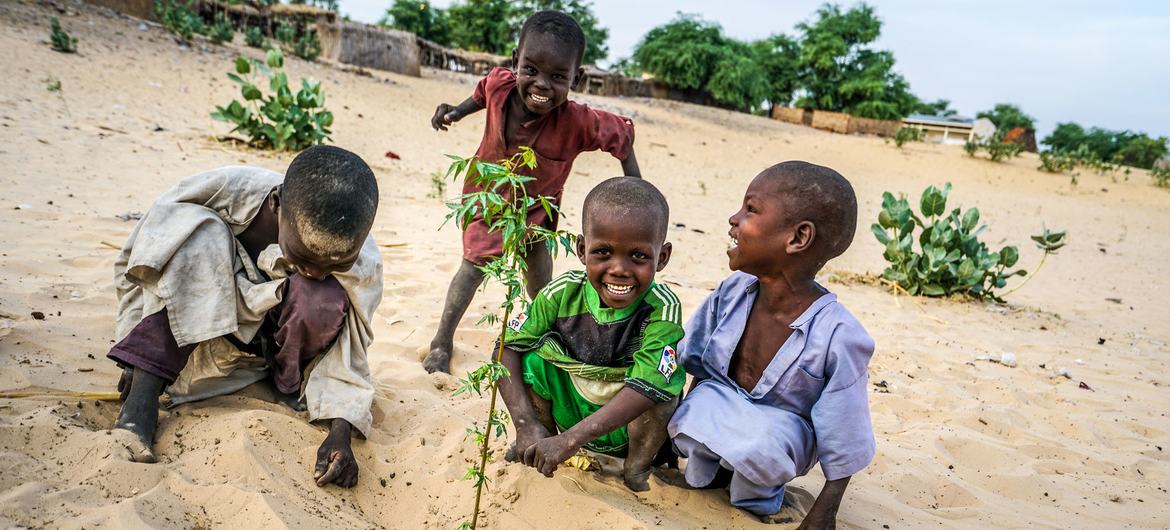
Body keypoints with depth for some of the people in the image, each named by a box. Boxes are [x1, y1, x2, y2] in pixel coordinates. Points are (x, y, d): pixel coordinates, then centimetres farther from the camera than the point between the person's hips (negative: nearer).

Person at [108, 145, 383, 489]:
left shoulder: (361, 266, -25)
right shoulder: (223, 193, -28)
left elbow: (345, 354, -17)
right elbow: (135, 264, -14)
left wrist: (340, 432, -32)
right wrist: (139, 351, -18)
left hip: (274, 345, 0)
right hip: (202, 331, 0)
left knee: (326, 300, -34)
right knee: (198, 232, -30)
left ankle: (288, 388, -5)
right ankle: (141, 399, -33)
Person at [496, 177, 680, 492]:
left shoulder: (662, 310, -28)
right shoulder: (563, 294, -19)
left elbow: (645, 387, -38)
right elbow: (508, 346, -16)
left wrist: (570, 440, -43)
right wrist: (526, 424, -28)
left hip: (628, 429, -2)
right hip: (568, 413, 3)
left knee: (661, 391, -32)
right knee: (531, 356, -20)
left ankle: (637, 469, -2)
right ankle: (539, 451, 5)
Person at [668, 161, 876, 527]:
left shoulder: (836, 337, -29)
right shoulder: (732, 293, -15)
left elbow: (842, 443, -18)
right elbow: (690, 360, 3)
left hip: (781, 429, -3)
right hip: (722, 408, 4)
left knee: (764, 439, -35)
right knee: (702, 399, -28)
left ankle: (757, 493, 1)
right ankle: (706, 472, 5)